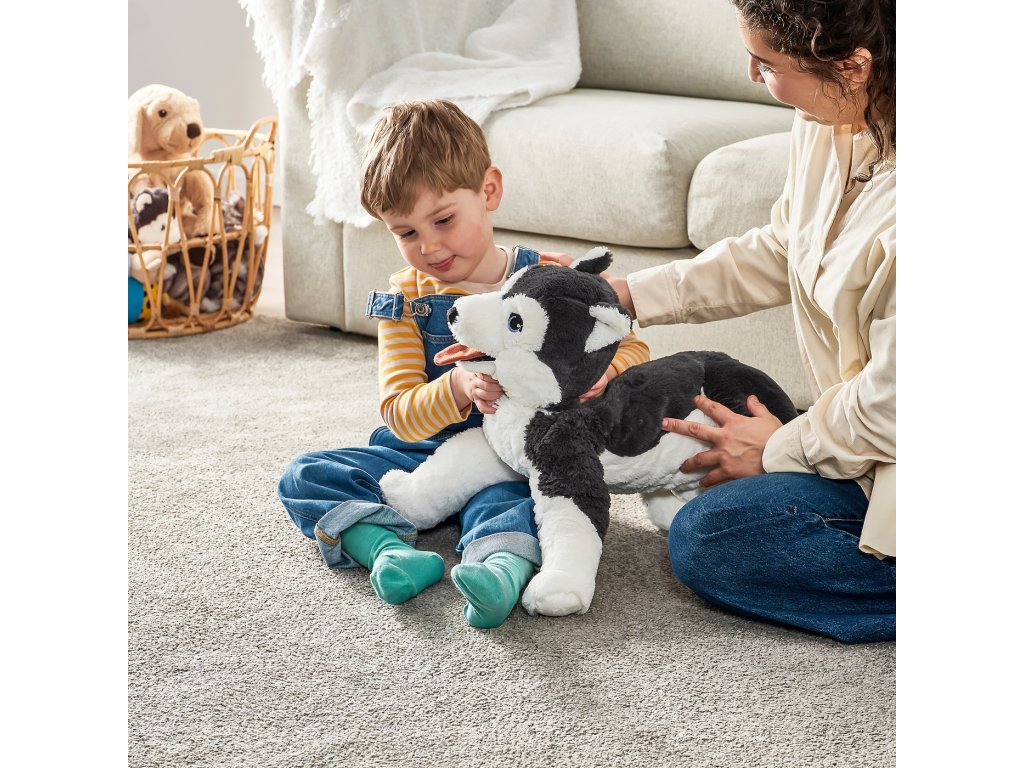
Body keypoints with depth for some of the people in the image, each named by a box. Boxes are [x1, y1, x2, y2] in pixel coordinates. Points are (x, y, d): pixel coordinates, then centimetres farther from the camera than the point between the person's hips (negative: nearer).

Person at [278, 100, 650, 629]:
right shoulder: (406, 298, 3)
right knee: (305, 477, -15)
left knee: (503, 498, -38)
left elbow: (634, 350, 1)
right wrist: (457, 390, -29)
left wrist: (602, 370, -24)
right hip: (422, 455, 4)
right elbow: (400, 416, -7)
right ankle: (388, 548, -38)